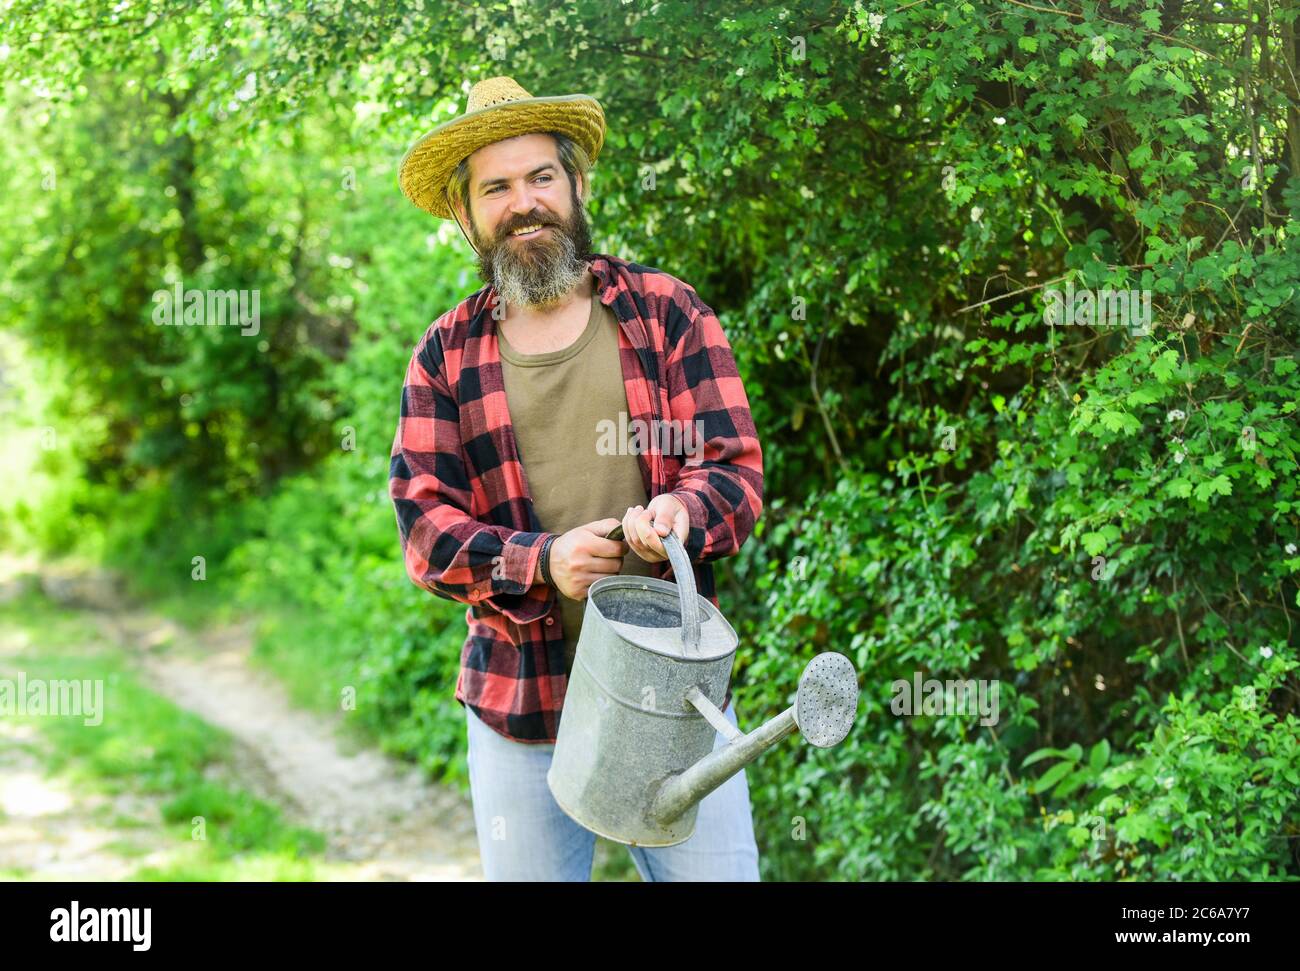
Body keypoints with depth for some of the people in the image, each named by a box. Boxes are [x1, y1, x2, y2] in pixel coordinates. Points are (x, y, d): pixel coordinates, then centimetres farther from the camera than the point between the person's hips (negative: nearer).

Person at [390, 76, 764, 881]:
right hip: (520, 709, 1)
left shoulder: (666, 312, 3)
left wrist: (680, 513, -25)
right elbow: (425, 524, -2)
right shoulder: (445, 356, 6)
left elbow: (737, 467, -2)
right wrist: (542, 561, -20)